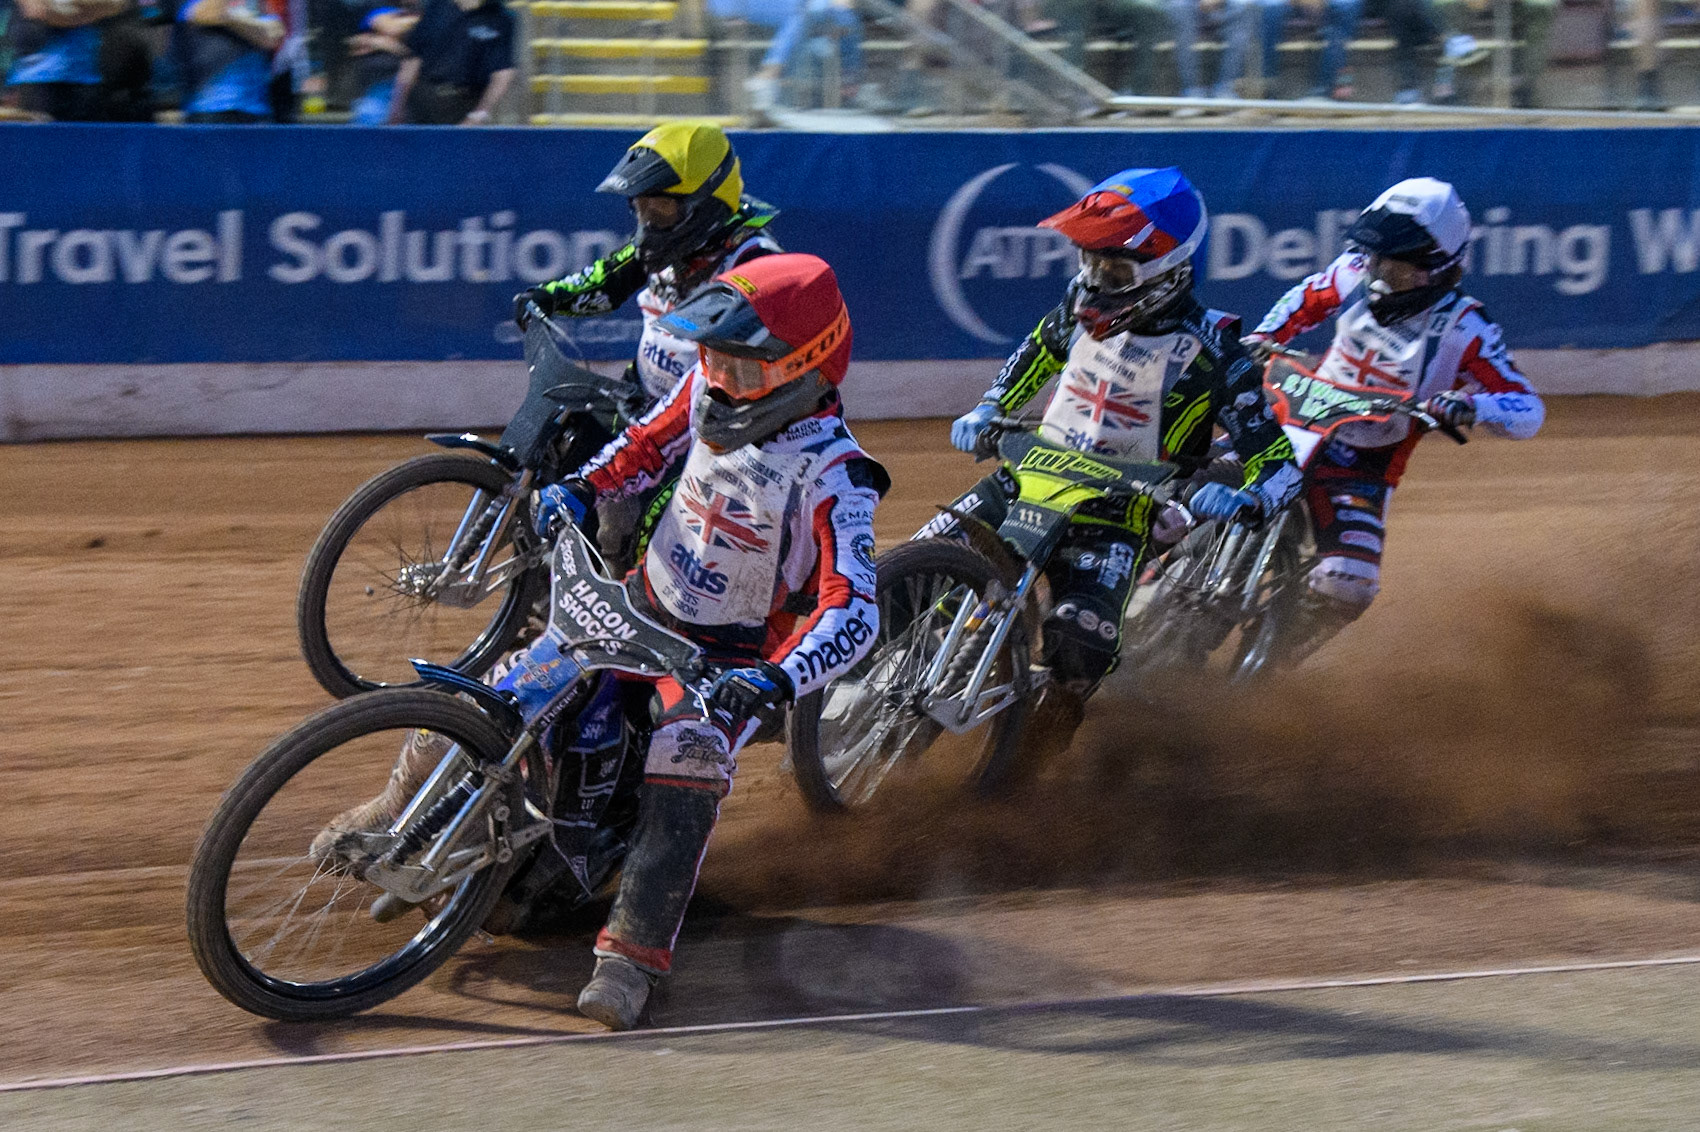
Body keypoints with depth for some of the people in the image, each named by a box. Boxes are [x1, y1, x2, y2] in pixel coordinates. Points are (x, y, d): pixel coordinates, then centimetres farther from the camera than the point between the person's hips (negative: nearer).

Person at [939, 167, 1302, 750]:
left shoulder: (1209, 351, -14)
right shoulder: (1085, 300, 1)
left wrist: (1242, 499, -35)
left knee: (1080, 635, -29)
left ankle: (1052, 727, -3)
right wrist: (988, 408, 14)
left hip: (1119, 512, -5)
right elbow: (1041, 350, 26)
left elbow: (1276, 461, -13)